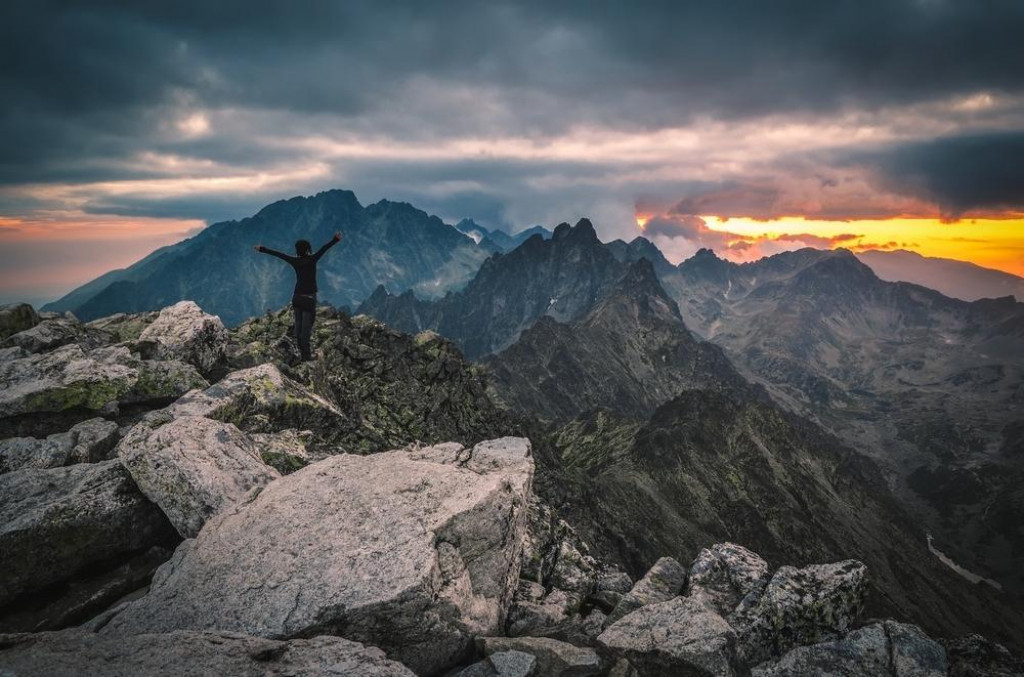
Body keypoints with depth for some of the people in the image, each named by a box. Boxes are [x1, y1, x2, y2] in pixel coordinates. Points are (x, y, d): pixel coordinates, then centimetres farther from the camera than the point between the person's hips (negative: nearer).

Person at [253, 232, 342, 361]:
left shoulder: (294, 261, 1)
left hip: (297, 297, 5)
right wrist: (335, 240, -40)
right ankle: (306, 355, 1)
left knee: (298, 325, 11)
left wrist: (262, 249, 21)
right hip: (309, 298, -5)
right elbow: (323, 249, -27)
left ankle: (302, 350, 21)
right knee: (306, 326, -2)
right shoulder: (312, 259, -12)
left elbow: (277, 254, 10)